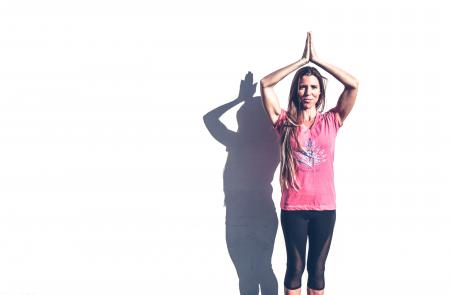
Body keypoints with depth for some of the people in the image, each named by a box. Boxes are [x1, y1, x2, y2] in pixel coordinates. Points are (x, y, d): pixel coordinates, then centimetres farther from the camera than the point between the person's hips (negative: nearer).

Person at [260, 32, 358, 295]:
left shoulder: (331, 121, 3)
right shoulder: (286, 122, 1)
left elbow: (353, 85, -6)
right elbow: (265, 84, -7)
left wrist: (317, 59, -4)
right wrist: (302, 61, -6)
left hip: (325, 207, 1)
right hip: (293, 207, -1)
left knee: (317, 268, 13)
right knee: (295, 267, 10)